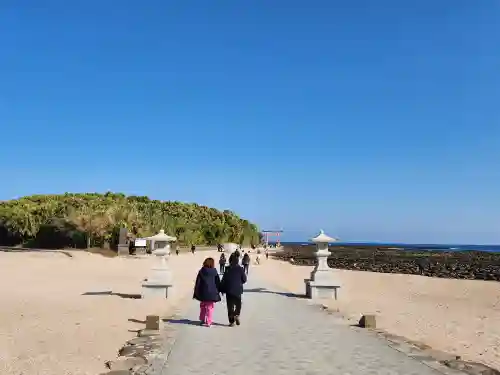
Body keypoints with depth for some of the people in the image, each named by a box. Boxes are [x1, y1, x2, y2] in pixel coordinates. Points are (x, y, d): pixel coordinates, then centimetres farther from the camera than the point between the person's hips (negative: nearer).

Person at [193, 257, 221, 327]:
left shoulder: (201, 271, -2)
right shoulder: (214, 272, -6)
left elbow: (197, 283, 1)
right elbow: (218, 283, -1)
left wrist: (196, 293, 7)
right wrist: (218, 291, 10)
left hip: (203, 293, 2)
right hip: (212, 293, -2)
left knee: (203, 307, 19)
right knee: (210, 307, 4)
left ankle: (202, 320, 27)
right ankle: (208, 322, 0)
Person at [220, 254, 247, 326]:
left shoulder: (227, 269, -6)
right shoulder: (240, 269, -4)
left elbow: (223, 280, -5)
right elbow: (244, 279, 1)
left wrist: (222, 290, 5)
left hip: (229, 290, 0)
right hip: (238, 290, 0)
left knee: (230, 306, 6)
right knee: (238, 304, 18)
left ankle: (231, 321, 4)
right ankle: (237, 315, -6)